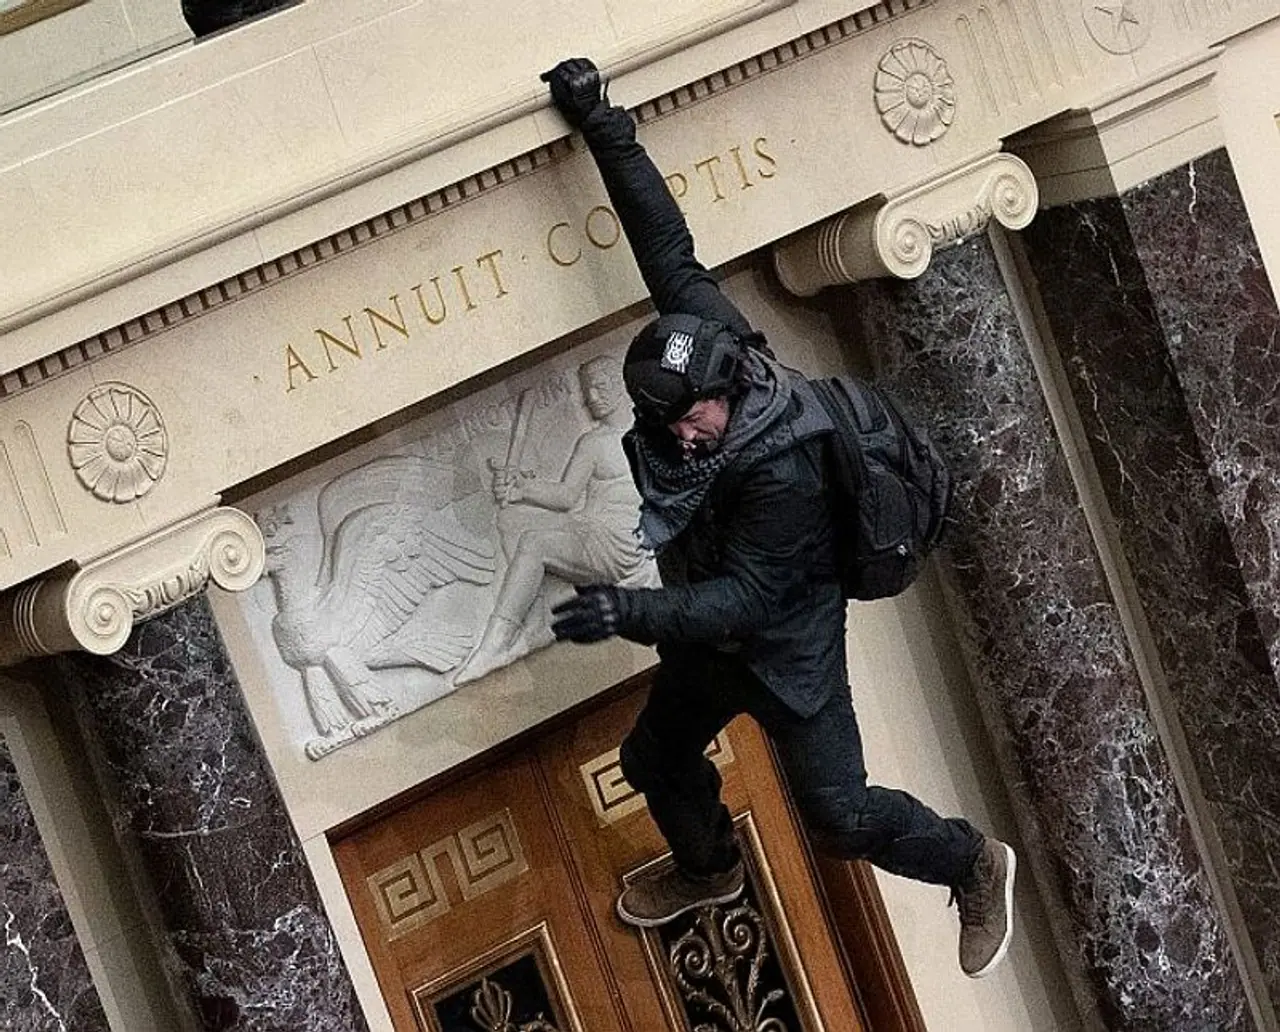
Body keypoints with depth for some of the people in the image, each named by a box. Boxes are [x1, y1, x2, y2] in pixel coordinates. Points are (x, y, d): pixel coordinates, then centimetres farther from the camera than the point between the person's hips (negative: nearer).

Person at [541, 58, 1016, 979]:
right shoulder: (701, 335, -21)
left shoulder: (784, 473, -38)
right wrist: (602, 127, -16)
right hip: (711, 628, 8)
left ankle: (975, 867, 27)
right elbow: (668, 245, -15)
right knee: (654, 759, 24)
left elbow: (747, 599, -34)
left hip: (784, 642, -8)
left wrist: (630, 612, -46)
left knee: (840, 813, 1)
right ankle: (708, 869, 54)